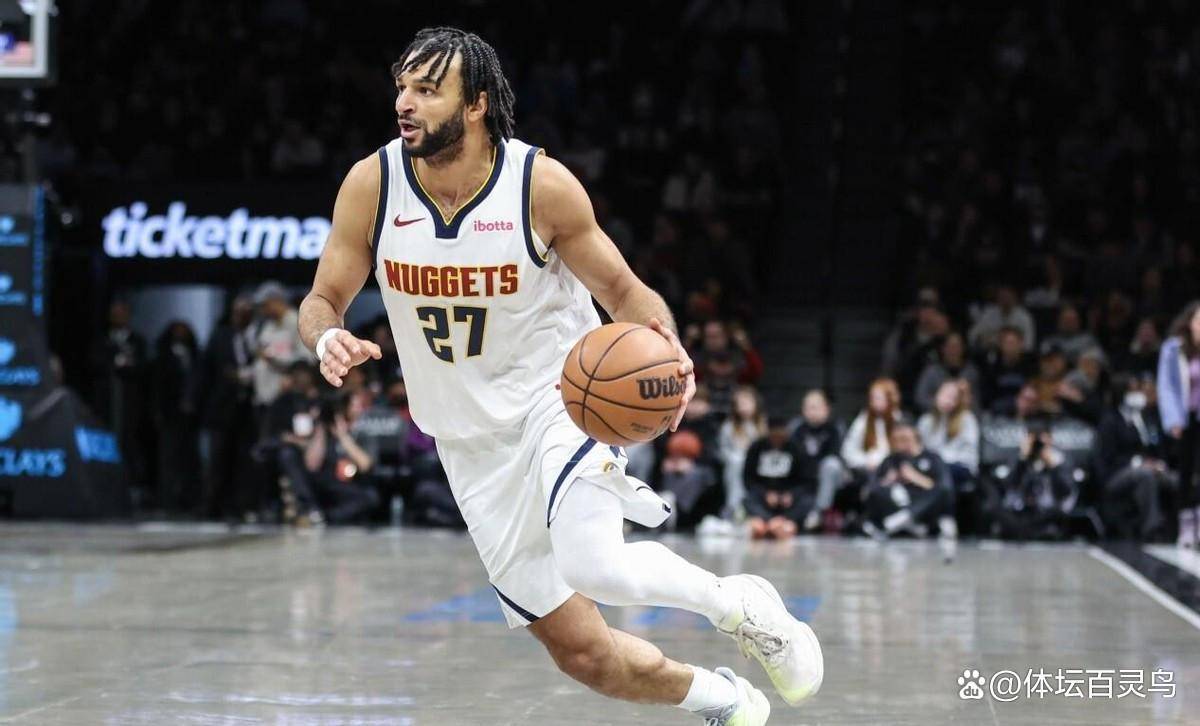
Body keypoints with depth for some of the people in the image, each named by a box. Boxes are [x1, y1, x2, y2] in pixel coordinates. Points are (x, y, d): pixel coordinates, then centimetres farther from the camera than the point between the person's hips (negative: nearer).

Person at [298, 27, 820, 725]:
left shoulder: (542, 183, -15)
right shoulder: (373, 184, -9)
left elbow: (622, 289, -4)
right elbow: (323, 300, 2)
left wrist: (668, 349, -25)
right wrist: (328, 337, -23)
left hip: (562, 398, -3)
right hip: (475, 444, 4)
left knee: (594, 566, -33)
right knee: (582, 653, 3)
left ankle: (742, 605, -2)